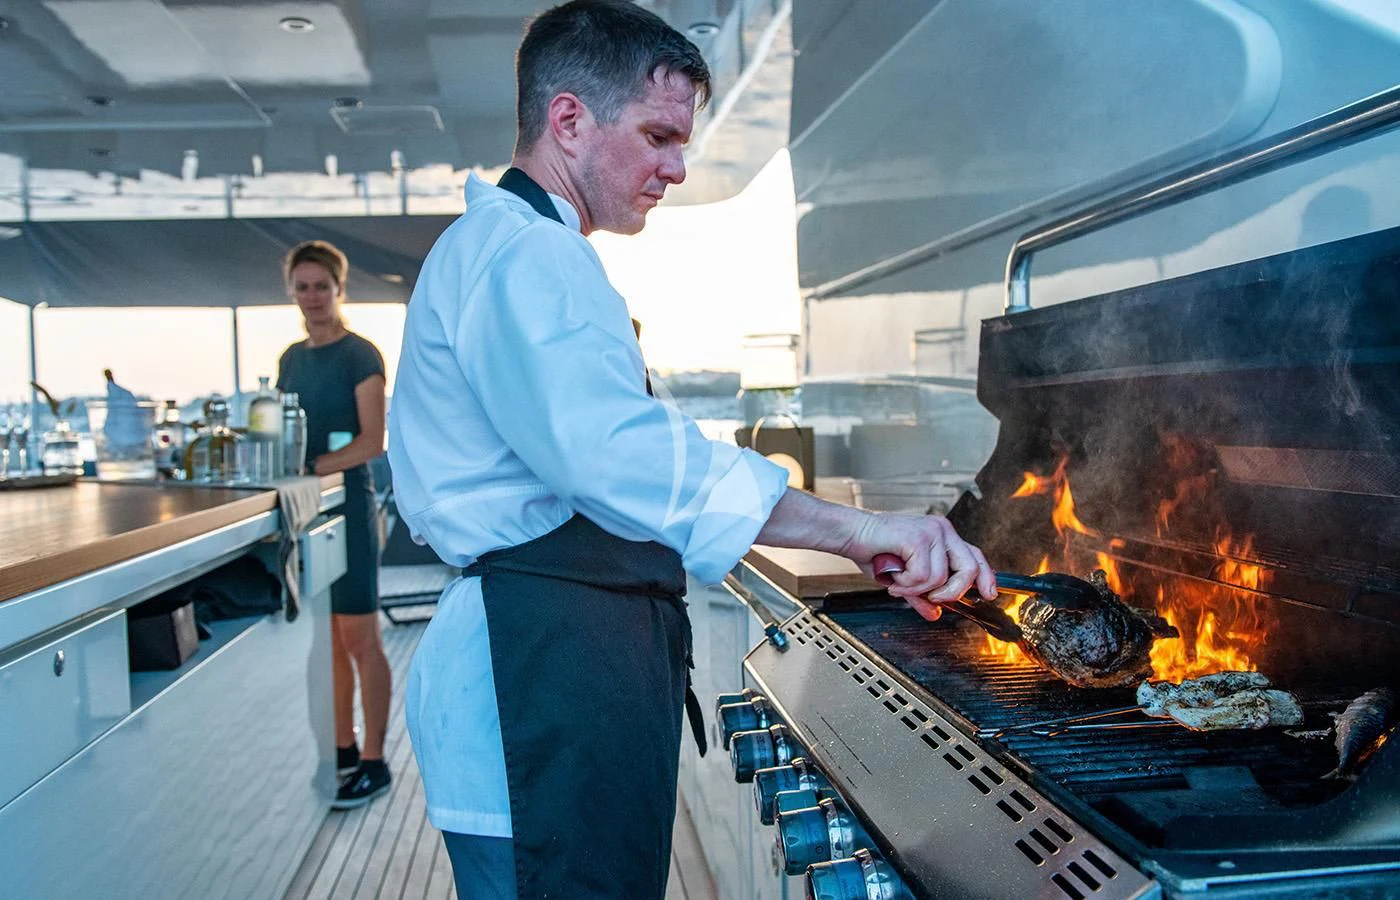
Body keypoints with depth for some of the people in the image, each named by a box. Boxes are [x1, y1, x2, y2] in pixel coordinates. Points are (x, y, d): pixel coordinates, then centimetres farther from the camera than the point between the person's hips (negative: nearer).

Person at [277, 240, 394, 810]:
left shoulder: (360, 356, -6)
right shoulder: (291, 358, 15)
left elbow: (372, 441, -15)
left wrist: (311, 467, -25)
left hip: (346, 505, -7)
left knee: (359, 639, -2)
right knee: (326, 639, 12)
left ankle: (373, 763, 6)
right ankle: (343, 749, 23)